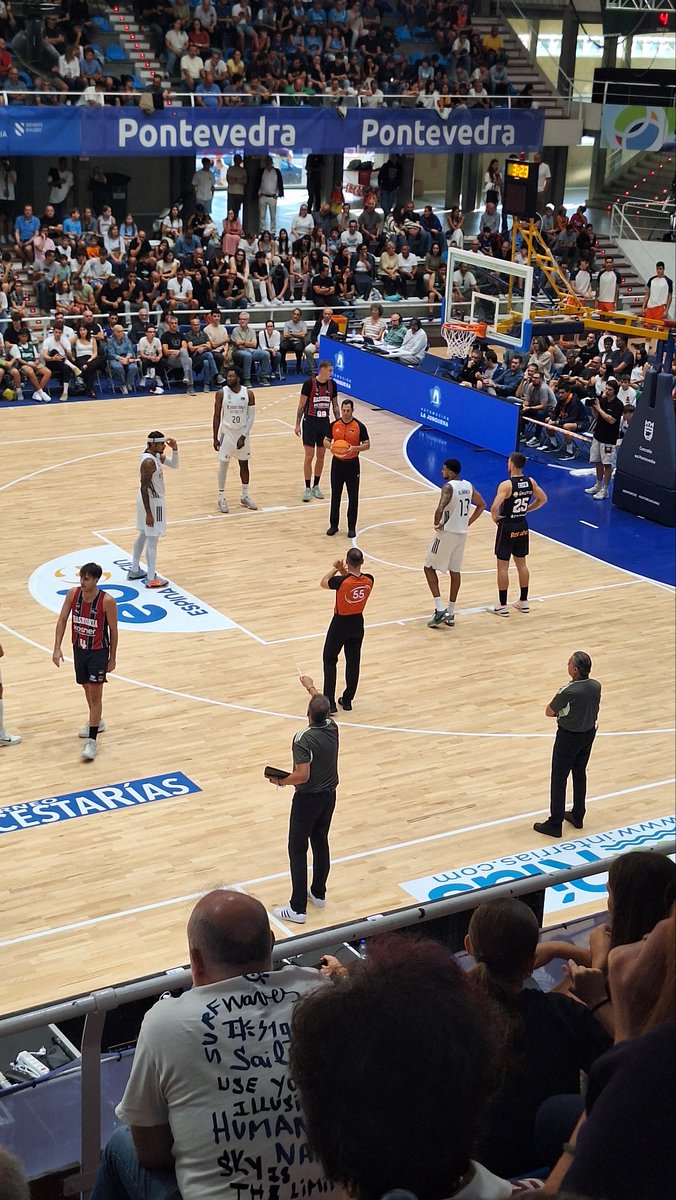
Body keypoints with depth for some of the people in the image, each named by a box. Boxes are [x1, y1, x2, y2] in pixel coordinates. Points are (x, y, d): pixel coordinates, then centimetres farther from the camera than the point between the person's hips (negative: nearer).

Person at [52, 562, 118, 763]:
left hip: (98, 651, -5)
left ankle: (92, 741, -3)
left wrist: (112, 658, -4)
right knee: (87, 688, 22)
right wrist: (57, 648, -11)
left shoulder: (107, 601, -22)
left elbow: (113, 630, -10)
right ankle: (96, 722, 46)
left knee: (95, 693, -6)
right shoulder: (73, 594, -10)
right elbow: (62, 620, -2)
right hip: (79, 649, 5)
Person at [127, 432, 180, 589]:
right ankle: (151, 579, 4)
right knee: (152, 541, -2)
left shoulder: (156, 455, 4)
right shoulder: (149, 462, -25)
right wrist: (149, 513, -24)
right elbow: (144, 488, -25)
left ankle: (134, 570, 33)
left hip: (148, 500, 11)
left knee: (143, 535, 21)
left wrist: (175, 450, -8)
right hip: (152, 502, -11)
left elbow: (174, 465, 10)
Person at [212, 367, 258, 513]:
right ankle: (221, 498, 11)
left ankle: (245, 497, 25)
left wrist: (243, 436, -13)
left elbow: (251, 416, -5)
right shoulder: (221, 393, -9)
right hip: (226, 433, -2)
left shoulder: (248, 393, -7)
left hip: (242, 434, 2)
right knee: (223, 465, 2)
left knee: (244, 464, 11)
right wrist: (215, 438, -6)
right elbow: (217, 416, -4)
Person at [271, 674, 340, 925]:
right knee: (321, 843, 20)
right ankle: (318, 894, 35)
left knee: (297, 850, 2)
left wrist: (282, 781, -10)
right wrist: (311, 687, 33)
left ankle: (298, 908, 3)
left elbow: (302, 775, -29)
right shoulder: (332, 728, -6)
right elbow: (323, 708, 17)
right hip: (329, 795, 7)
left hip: (307, 799, -7)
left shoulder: (303, 740, -26)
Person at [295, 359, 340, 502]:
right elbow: (301, 405, -7)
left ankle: (316, 486, 21)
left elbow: (335, 405, 11)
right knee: (309, 456, -3)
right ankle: (307, 488, 5)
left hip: (325, 422, 4)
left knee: (321, 456, 9)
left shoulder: (332, 384, 1)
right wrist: (298, 424, -9)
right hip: (310, 421, -4)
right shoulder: (309, 384, -13)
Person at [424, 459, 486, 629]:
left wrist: (437, 524, -13)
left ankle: (440, 609, -4)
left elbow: (440, 509, -32)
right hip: (462, 533, 7)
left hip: (447, 533, -7)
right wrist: (468, 522, 14)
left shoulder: (448, 487, -19)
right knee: (455, 571, 14)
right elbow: (482, 505, 18)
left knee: (429, 568, 6)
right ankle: (450, 613, 17)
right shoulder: (468, 486, 5)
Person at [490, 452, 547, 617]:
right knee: (521, 563, 19)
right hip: (522, 526, 6)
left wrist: (495, 517, -10)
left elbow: (494, 507, -30)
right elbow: (543, 499, 11)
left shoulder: (506, 485, -21)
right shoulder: (530, 482, -2)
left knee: (503, 566, 3)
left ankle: (502, 606, 6)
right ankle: (523, 601, 26)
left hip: (507, 527, -6)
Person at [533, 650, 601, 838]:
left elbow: (548, 712, -15)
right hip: (589, 733, 7)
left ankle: (555, 824, 9)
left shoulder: (568, 691, -28)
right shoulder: (596, 686, -8)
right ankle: (577, 816, 33)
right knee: (580, 775, 21)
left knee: (559, 779, 4)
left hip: (568, 736, -7)